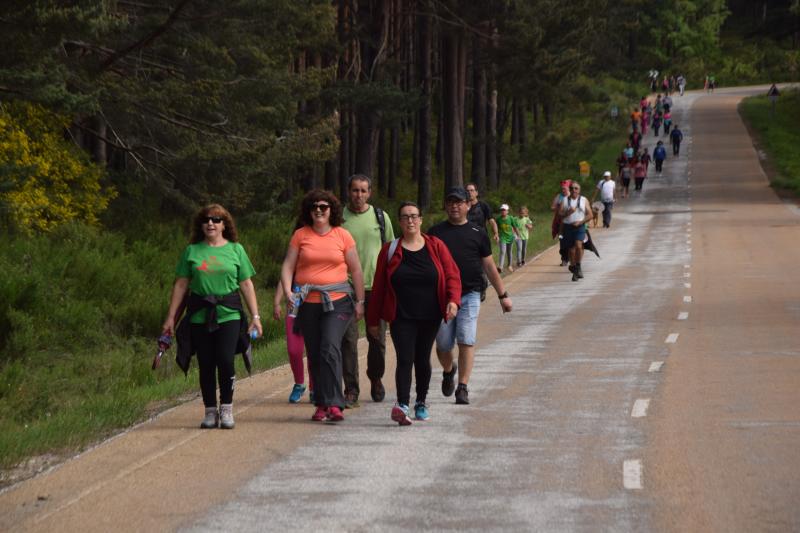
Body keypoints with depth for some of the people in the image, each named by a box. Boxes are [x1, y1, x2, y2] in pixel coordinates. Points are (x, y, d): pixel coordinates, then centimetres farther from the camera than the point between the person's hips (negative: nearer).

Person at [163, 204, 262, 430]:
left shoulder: (236, 250, 9)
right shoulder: (191, 251, 9)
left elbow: (246, 285, 10)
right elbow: (181, 285, 10)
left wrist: (255, 316, 6)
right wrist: (171, 316, 6)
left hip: (228, 315, -1)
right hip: (199, 316, 1)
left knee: (225, 360, -13)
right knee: (206, 365, 2)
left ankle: (227, 409, 1)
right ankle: (210, 411, 12)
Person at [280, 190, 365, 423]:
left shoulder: (342, 235, 3)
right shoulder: (300, 235, 6)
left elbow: (356, 270, 8)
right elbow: (288, 266, 4)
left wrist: (359, 301, 6)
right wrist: (288, 292, -12)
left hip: (337, 301, -2)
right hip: (307, 302, 2)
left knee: (330, 349, -18)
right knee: (314, 355, 7)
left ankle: (334, 404, -21)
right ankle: (321, 404, 16)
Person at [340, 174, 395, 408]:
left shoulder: (380, 217, 7)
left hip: (376, 286, 2)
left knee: (377, 338, 8)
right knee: (348, 339, -7)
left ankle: (376, 379, 31)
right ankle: (351, 390, -5)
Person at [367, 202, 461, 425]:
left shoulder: (436, 247, 4)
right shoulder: (390, 250, 3)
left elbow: (452, 275, 2)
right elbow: (379, 286, 6)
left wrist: (453, 300, -17)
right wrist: (373, 319, 7)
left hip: (430, 317, 2)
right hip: (401, 318, -1)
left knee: (422, 359, 11)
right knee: (405, 359, -14)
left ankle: (421, 403, 28)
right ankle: (402, 405, -25)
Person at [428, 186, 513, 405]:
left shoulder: (477, 234, 9)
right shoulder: (436, 233, 9)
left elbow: (489, 267, 14)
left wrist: (503, 295, 13)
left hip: (469, 295, -1)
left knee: (466, 342, -10)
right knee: (443, 344, 2)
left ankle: (463, 387, -6)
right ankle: (448, 371, 34)